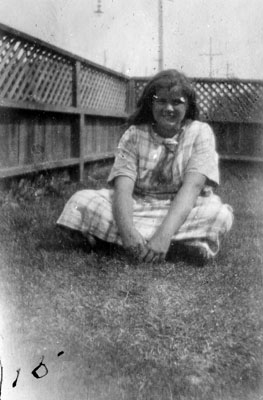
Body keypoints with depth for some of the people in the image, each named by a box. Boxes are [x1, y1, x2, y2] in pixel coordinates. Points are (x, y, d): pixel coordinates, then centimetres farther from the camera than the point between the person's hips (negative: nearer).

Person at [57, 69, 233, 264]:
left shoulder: (200, 132, -3)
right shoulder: (134, 134, 1)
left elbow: (192, 187, -17)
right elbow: (123, 187, -13)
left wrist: (165, 233, -33)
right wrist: (126, 229, -35)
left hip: (185, 211, -1)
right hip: (137, 207, 2)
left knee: (221, 214, -31)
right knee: (82, 200, -20)